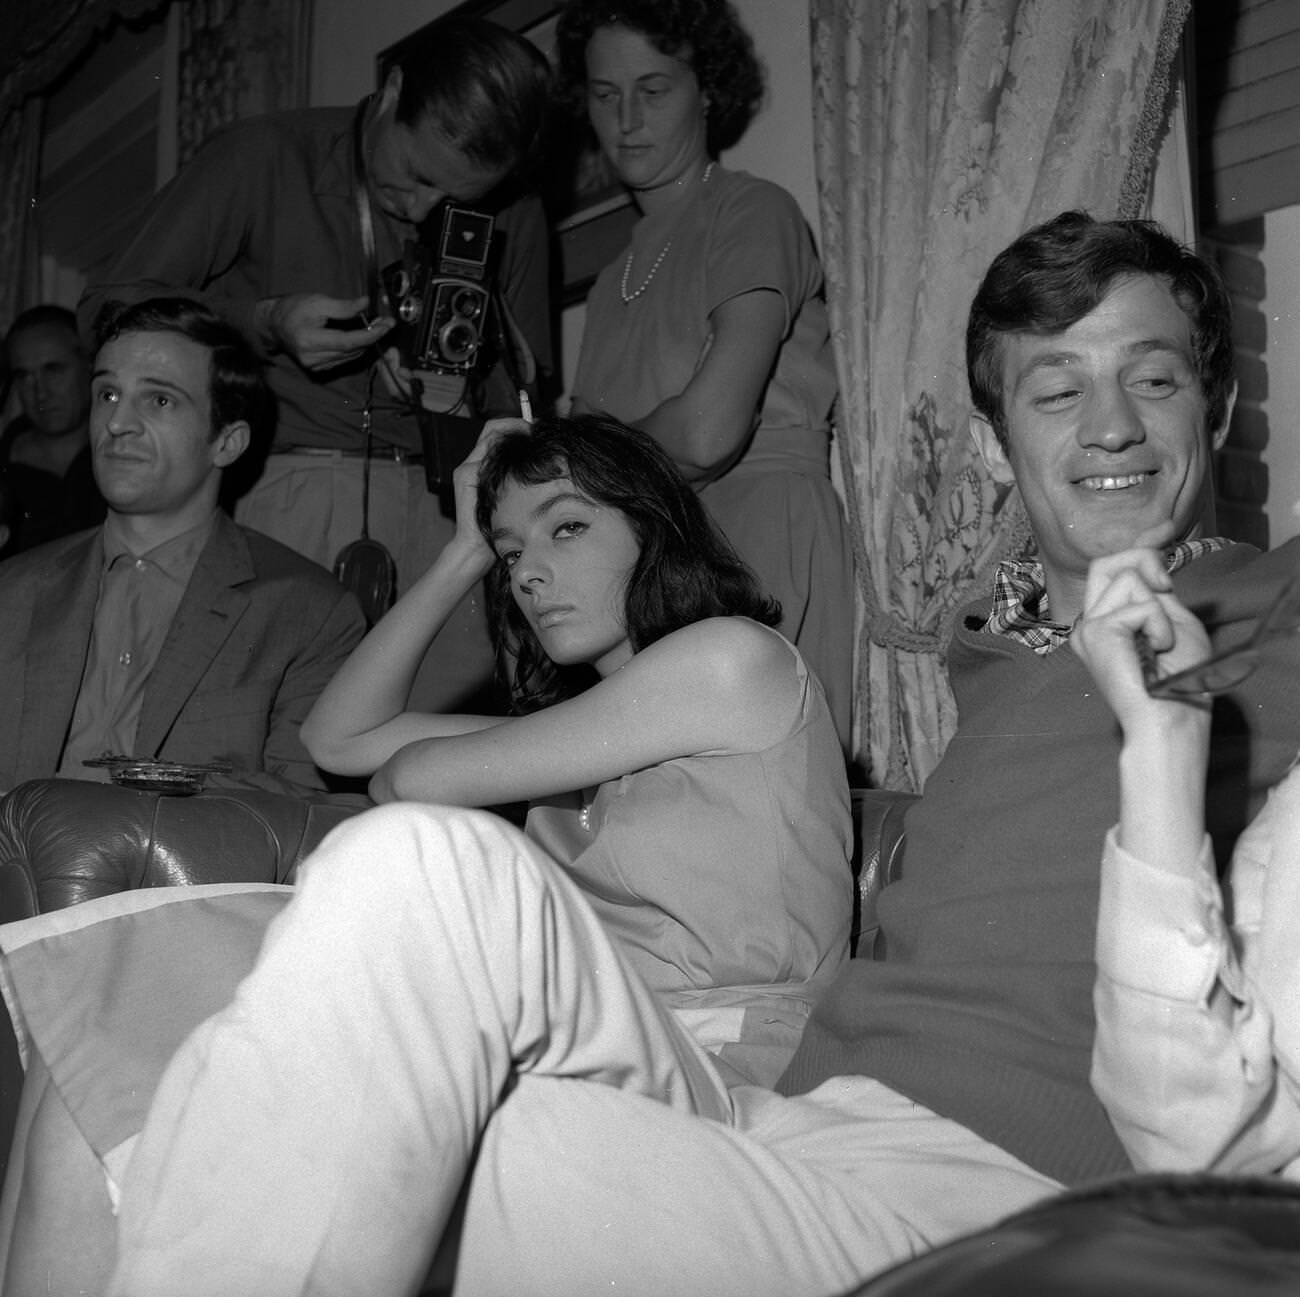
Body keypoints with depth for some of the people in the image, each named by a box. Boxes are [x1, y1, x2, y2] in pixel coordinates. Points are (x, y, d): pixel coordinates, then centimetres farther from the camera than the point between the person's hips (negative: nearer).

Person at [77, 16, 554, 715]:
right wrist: (264, 321, -11)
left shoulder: (512, 218, 13)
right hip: (277, 493, -2)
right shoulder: (262, 158, 4)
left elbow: (532, 395, 18)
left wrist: (468, 385, -5)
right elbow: (108, 309, 3)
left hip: (436, 508, 3)